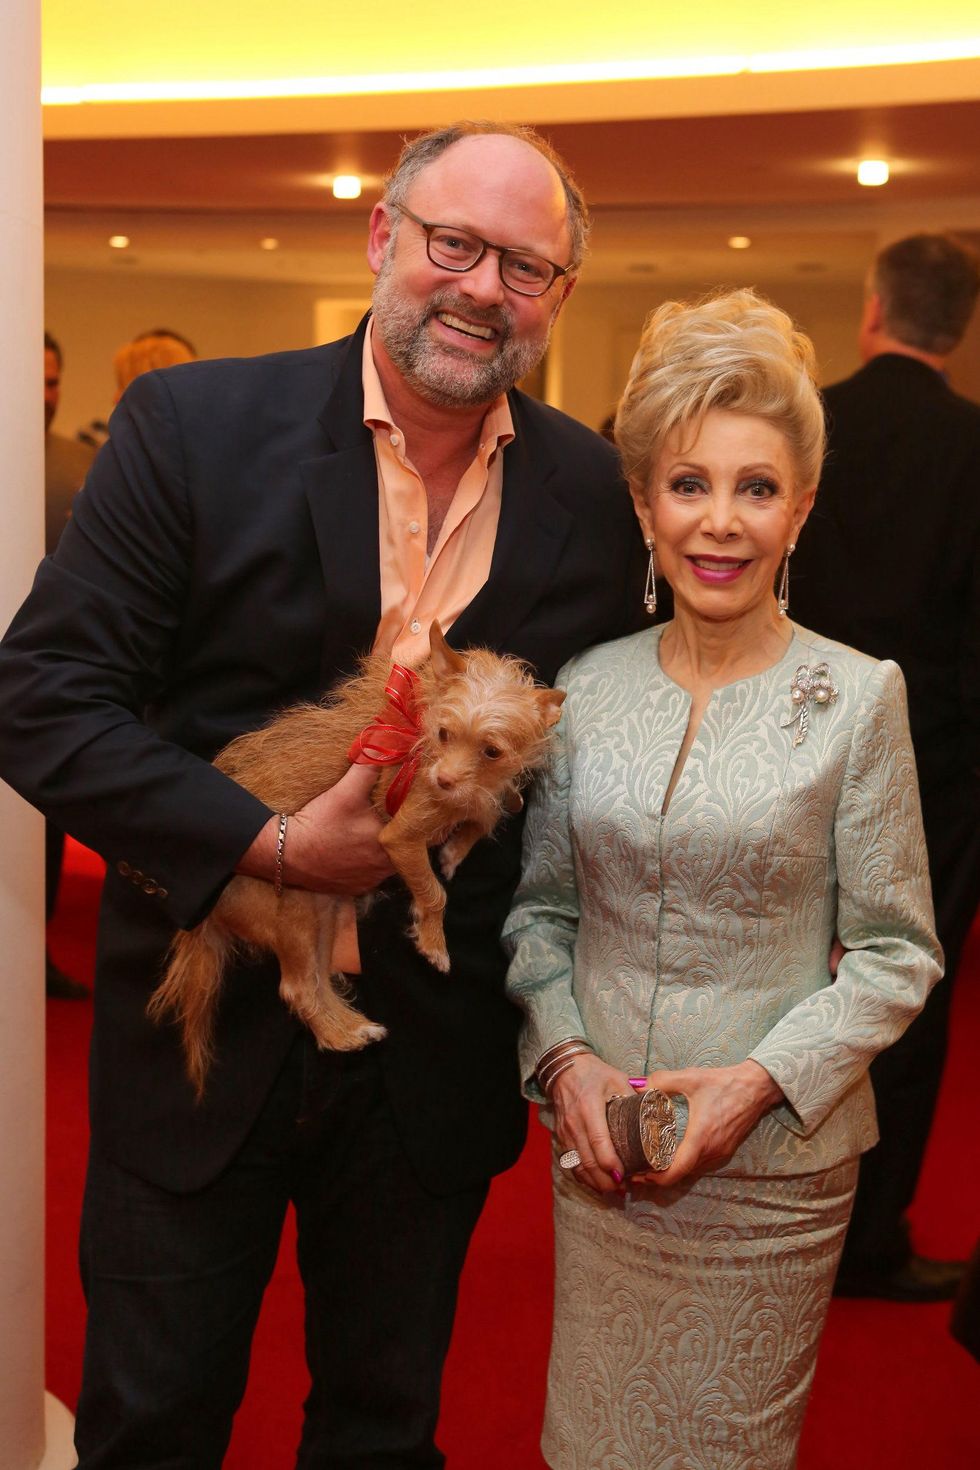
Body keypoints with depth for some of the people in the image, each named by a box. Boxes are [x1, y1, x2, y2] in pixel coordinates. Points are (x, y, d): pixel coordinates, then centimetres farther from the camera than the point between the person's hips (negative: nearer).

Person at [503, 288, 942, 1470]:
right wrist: (565, 1059, -8)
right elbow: (541, 908, 7)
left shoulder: (856, 696, -9)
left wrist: (761, 1082, -17)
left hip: (773, 1156, -2)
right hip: (600, 1141, 3)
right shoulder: (587, 686, 0)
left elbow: (896, 953, -6)